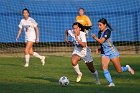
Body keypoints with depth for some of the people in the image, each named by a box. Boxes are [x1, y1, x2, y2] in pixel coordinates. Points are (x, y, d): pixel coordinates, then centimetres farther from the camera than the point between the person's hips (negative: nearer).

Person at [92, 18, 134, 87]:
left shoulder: (107, 31, -17)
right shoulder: (100, 32, 7)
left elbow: (101, 41, -27)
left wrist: (95, 37, -13)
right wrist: (98, 49, 2)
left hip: (112, 52, -6)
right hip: (104, 53, 6)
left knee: (119, 71, 3)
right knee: (104, 68, -20)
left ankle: (127, 68, 36)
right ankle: (111, 83, -20)